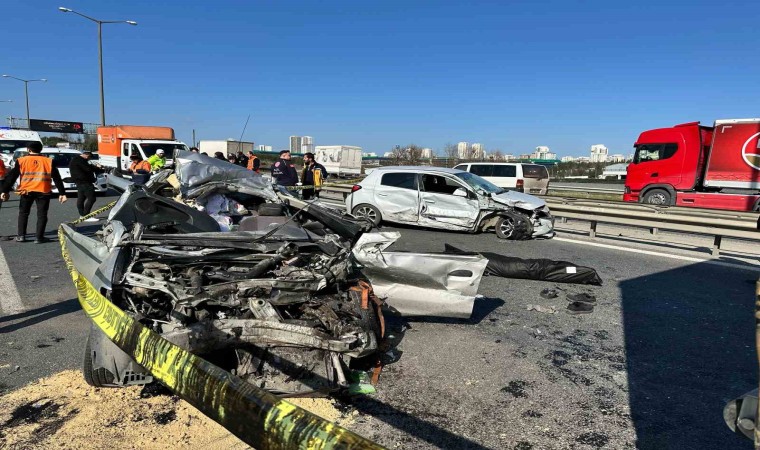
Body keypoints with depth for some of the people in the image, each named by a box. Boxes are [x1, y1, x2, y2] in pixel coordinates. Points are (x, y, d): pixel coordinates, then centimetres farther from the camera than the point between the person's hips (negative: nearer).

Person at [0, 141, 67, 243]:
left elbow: (11, 177, 2)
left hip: (26, 191, 1)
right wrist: (62, 193, 4)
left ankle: (21, 236, 16)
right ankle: (38, 237, 3)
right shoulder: (49, 161, 2)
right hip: (43, 192, 0)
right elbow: (57, 178, 2)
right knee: (42, 214, 7)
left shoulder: (21, 161, 2)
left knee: (23, 213, 18)